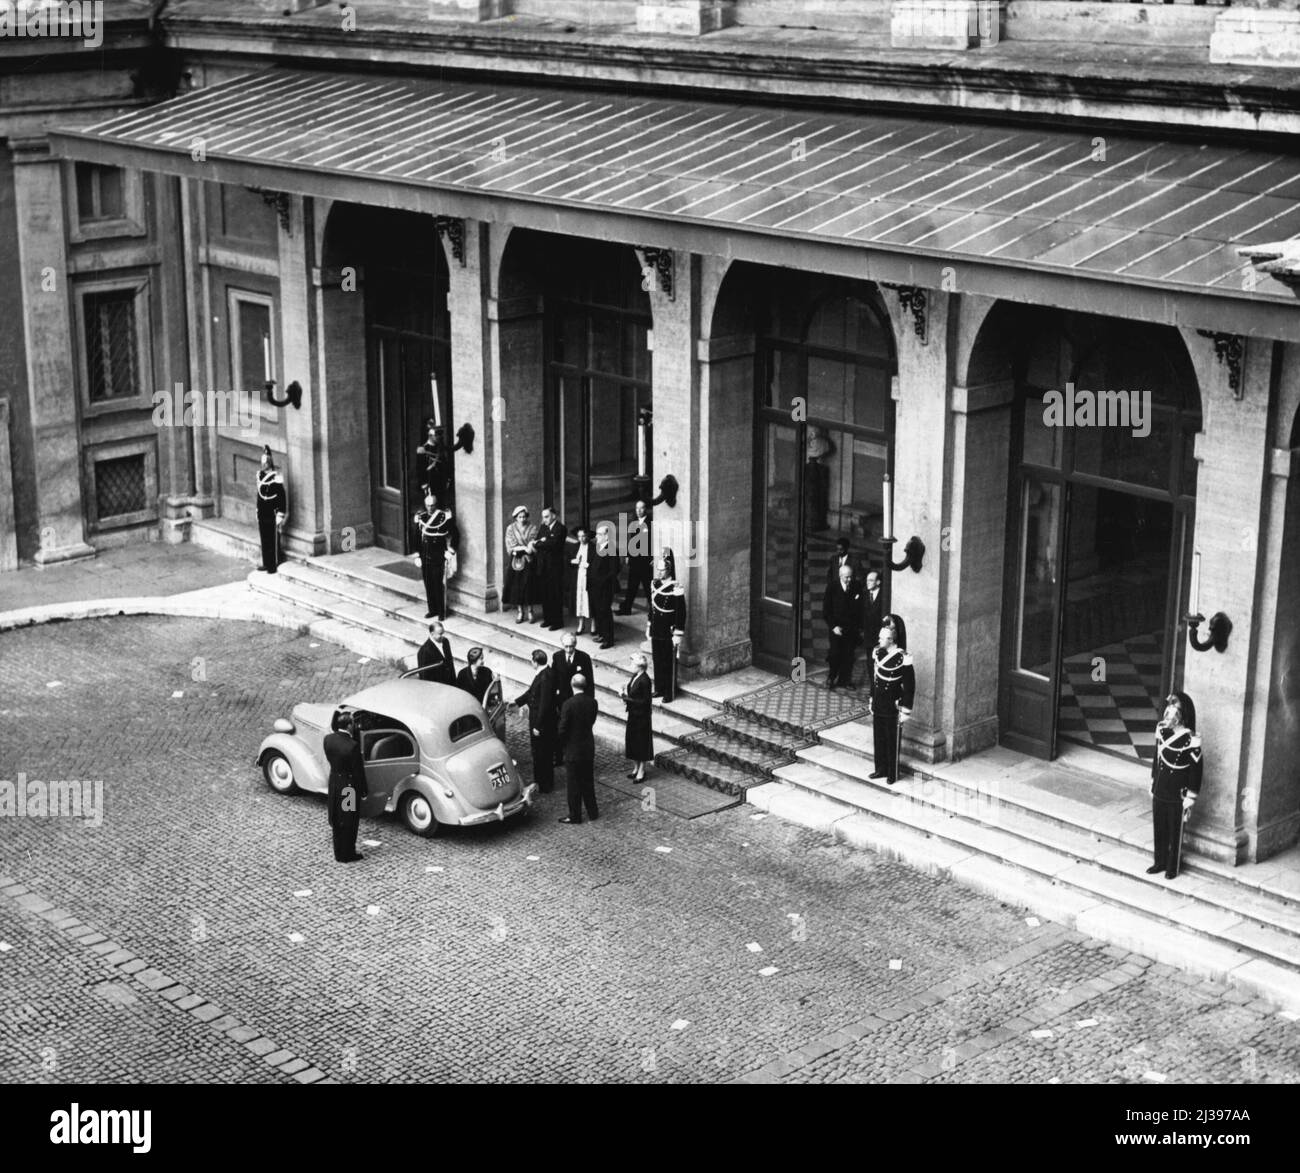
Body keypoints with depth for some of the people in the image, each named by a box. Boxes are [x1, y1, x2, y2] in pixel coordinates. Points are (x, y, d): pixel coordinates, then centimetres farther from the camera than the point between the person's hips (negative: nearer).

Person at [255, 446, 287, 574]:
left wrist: (280, 517, -14)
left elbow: (283, 498, -13)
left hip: (272, 515, -7)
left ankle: (275, 565, 6)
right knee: (264, 540, 12)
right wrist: (258, 512, 18)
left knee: (273, 541, -1)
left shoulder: (276, 478, -14)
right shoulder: (260, 475, 8)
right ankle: (266, 564, 22)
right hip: (262, 514, 7)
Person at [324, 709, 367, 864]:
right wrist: (363, 791, -7)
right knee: (349, 822, 11)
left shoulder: (328, 739, -10)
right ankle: (347, 854, 22)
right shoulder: (352, 746, -27)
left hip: (334, 783, 6)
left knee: (337, 821, 19)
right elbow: (358, 770, -17)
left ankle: (339, 853, 32)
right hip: (349, 786, -6)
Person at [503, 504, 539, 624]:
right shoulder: (510, 529, 3)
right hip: (515, 562, 1)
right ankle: (520, 612, 9)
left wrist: (518, 548, -23)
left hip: (528, 562, -1)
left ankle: (529, 612, 8)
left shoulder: (532, 529, 2)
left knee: (529, 587, -1)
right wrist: (524, 548, -18)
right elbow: (510, 546, -6)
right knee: (516, 587, 1)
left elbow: (533, 545, -8)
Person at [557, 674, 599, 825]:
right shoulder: (592, 702, -4)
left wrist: (563, 745, 0)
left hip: (573, 749, -5)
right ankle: (592, 812, 26)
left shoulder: (569, 704, -21)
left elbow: (563, 729, -17)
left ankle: (575, 816, 13)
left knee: (573, 784, 6)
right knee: (588, 780, 18)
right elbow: (592, 722, 4)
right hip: (589, 748, 5)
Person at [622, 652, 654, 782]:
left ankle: (641, 771, 13)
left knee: (641, 742, 3)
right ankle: (636, 767, 29)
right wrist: (626, 692, -6)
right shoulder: (635, 677, 4)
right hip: (633, 714, 9)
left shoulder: (644, 680, -22)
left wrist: (628, 698, -19)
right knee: (633, 741, 16)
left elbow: (645, 701, -21)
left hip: (641, 716, -9)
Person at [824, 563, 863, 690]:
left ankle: (845, 679, 17)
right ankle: (831, 679, 14)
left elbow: (860, 610, 5)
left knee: (848, 656, 5)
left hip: (852, 630, 2)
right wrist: (833, 626, -10)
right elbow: (826, 611, -2)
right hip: (837, 629, -2)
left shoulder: (856, 589, 1)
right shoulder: (832, 590, -3)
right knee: (835, 655, -1)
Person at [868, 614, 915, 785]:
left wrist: (905, 711, -13)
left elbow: (910, 686, -15)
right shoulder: (877, 652, -1)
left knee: (892, 741, 6)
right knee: (878, 737, 16)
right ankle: (881, 769, 31)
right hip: (878, 705, 6)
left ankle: (892, 774, 19)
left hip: (893, 707, -6)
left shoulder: (902, 658, -21)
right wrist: (872, 700, 15)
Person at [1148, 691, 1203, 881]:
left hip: (1177, 795, -6)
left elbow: (1196, 770, -14)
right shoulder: (1162, 730, -2)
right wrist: (1153, 785, 14)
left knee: (1175, 832, 9)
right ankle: (1160, 862, 34)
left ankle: (1173, 867, 25)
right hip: (1159, 792, 6)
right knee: (1158, 829, 17)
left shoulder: (1190, 740, -20)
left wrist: (1190, 799, -12)